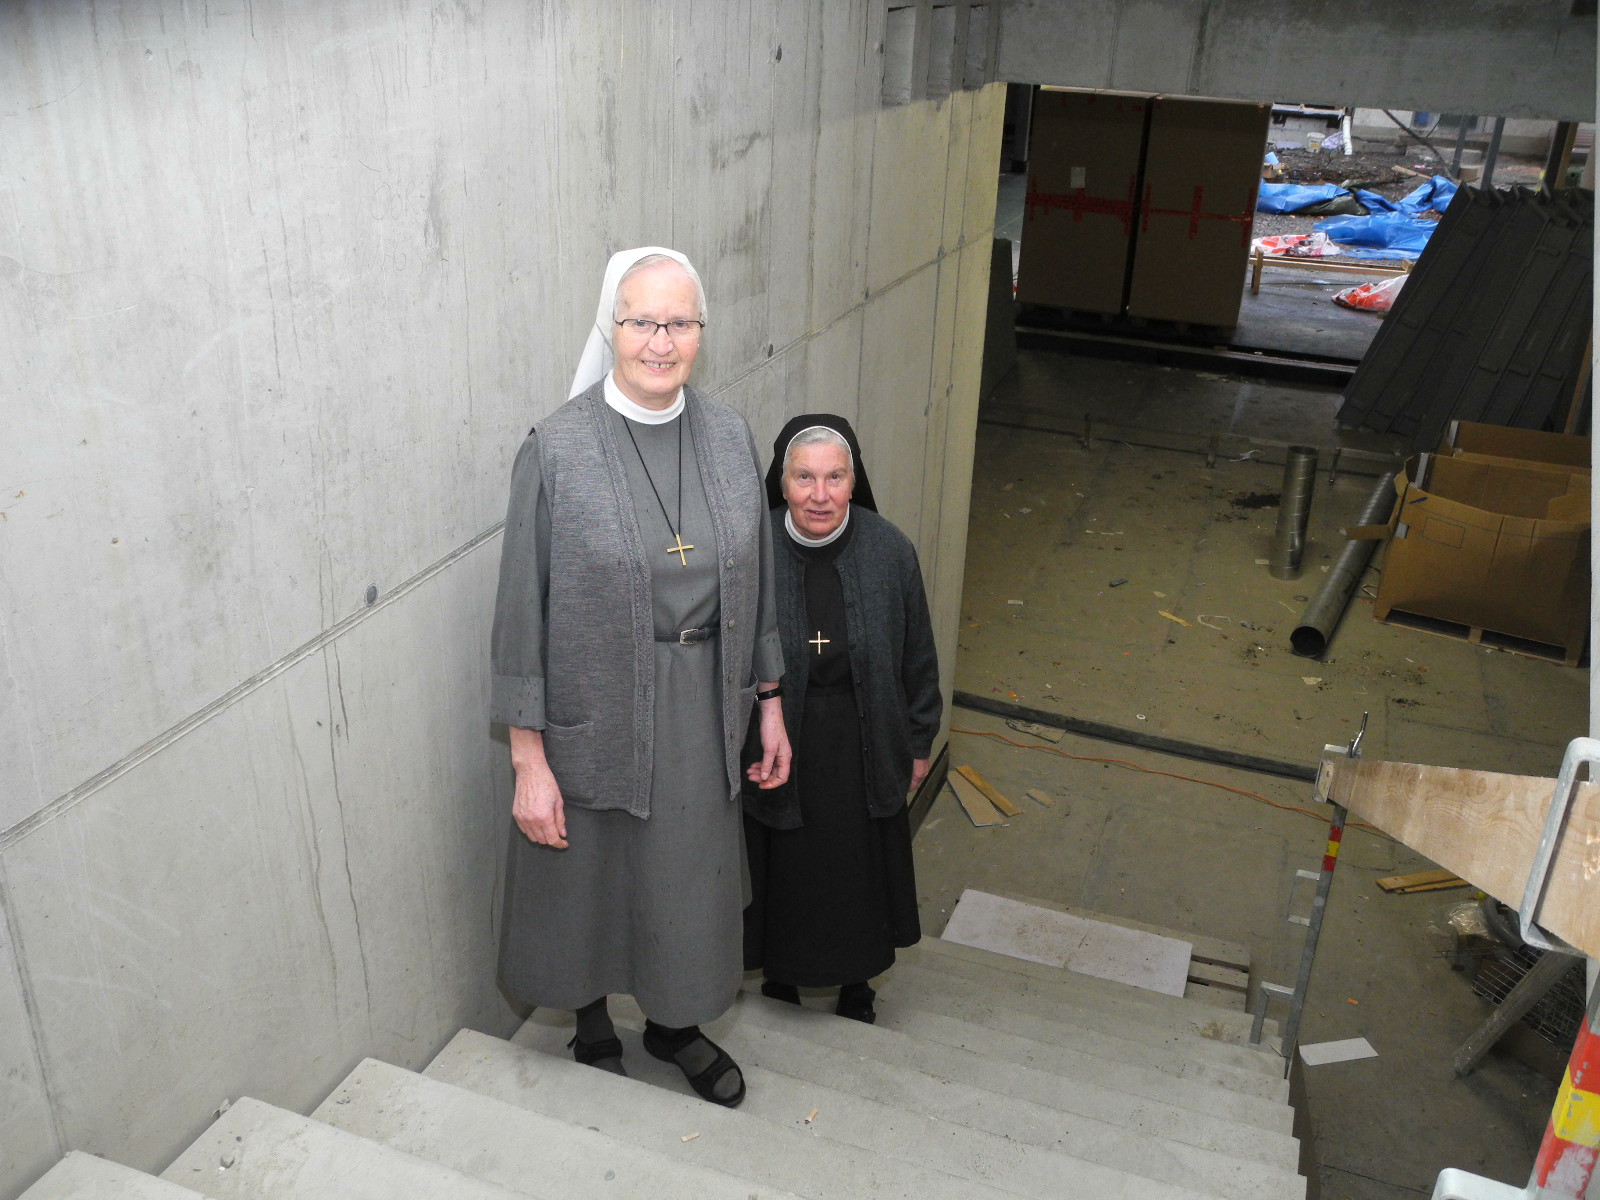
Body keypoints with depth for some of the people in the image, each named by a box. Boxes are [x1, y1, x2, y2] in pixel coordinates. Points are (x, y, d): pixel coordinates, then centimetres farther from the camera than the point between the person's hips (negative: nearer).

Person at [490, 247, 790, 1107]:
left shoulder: (728, 436, -2)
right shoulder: (557, 448, -15)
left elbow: (755, 582, 7)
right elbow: (522, 611, -12)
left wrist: (769, 703, 8)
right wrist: (529, 760, -12)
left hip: (703, 709, 4)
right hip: (593, 712, -3)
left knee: (690, 880, 19)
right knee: (587, 881, 16)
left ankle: (673, 1023, 47)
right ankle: (593, 1030, 46)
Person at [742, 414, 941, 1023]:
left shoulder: (890, 551, -13)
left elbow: (917, 657, -1)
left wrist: (919, 743, 6)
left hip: (863, 746, 1)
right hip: (774, 744, -1)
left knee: (860, 866, 17)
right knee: (783, 866, 16)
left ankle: (856, 981, 43)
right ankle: (780, 973, 43)